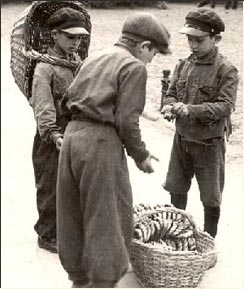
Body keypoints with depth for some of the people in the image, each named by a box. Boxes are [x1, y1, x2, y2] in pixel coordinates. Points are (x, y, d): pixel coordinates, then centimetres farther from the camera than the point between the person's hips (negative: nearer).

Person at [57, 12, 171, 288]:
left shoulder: (93, 59, 17)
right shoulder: (134, 67, -6)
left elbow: (67, 99, 17)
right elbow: (126, 120, -12)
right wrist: (141, 155, 0)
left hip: (72, 134, 8)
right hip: (101, 142, -8)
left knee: (73, 214, 17)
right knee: (107, 216, 4)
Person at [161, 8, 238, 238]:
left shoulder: (226, 70, -14)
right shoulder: (183, 65, 2)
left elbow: (225, 106, -20)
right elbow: (170, 94, 8)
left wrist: (192, 110, -31)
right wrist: (170, 106, -16)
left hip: (209, 142, -5)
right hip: (182, 138, 5)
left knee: (211, 197, 7)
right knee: (176, 189, 18)